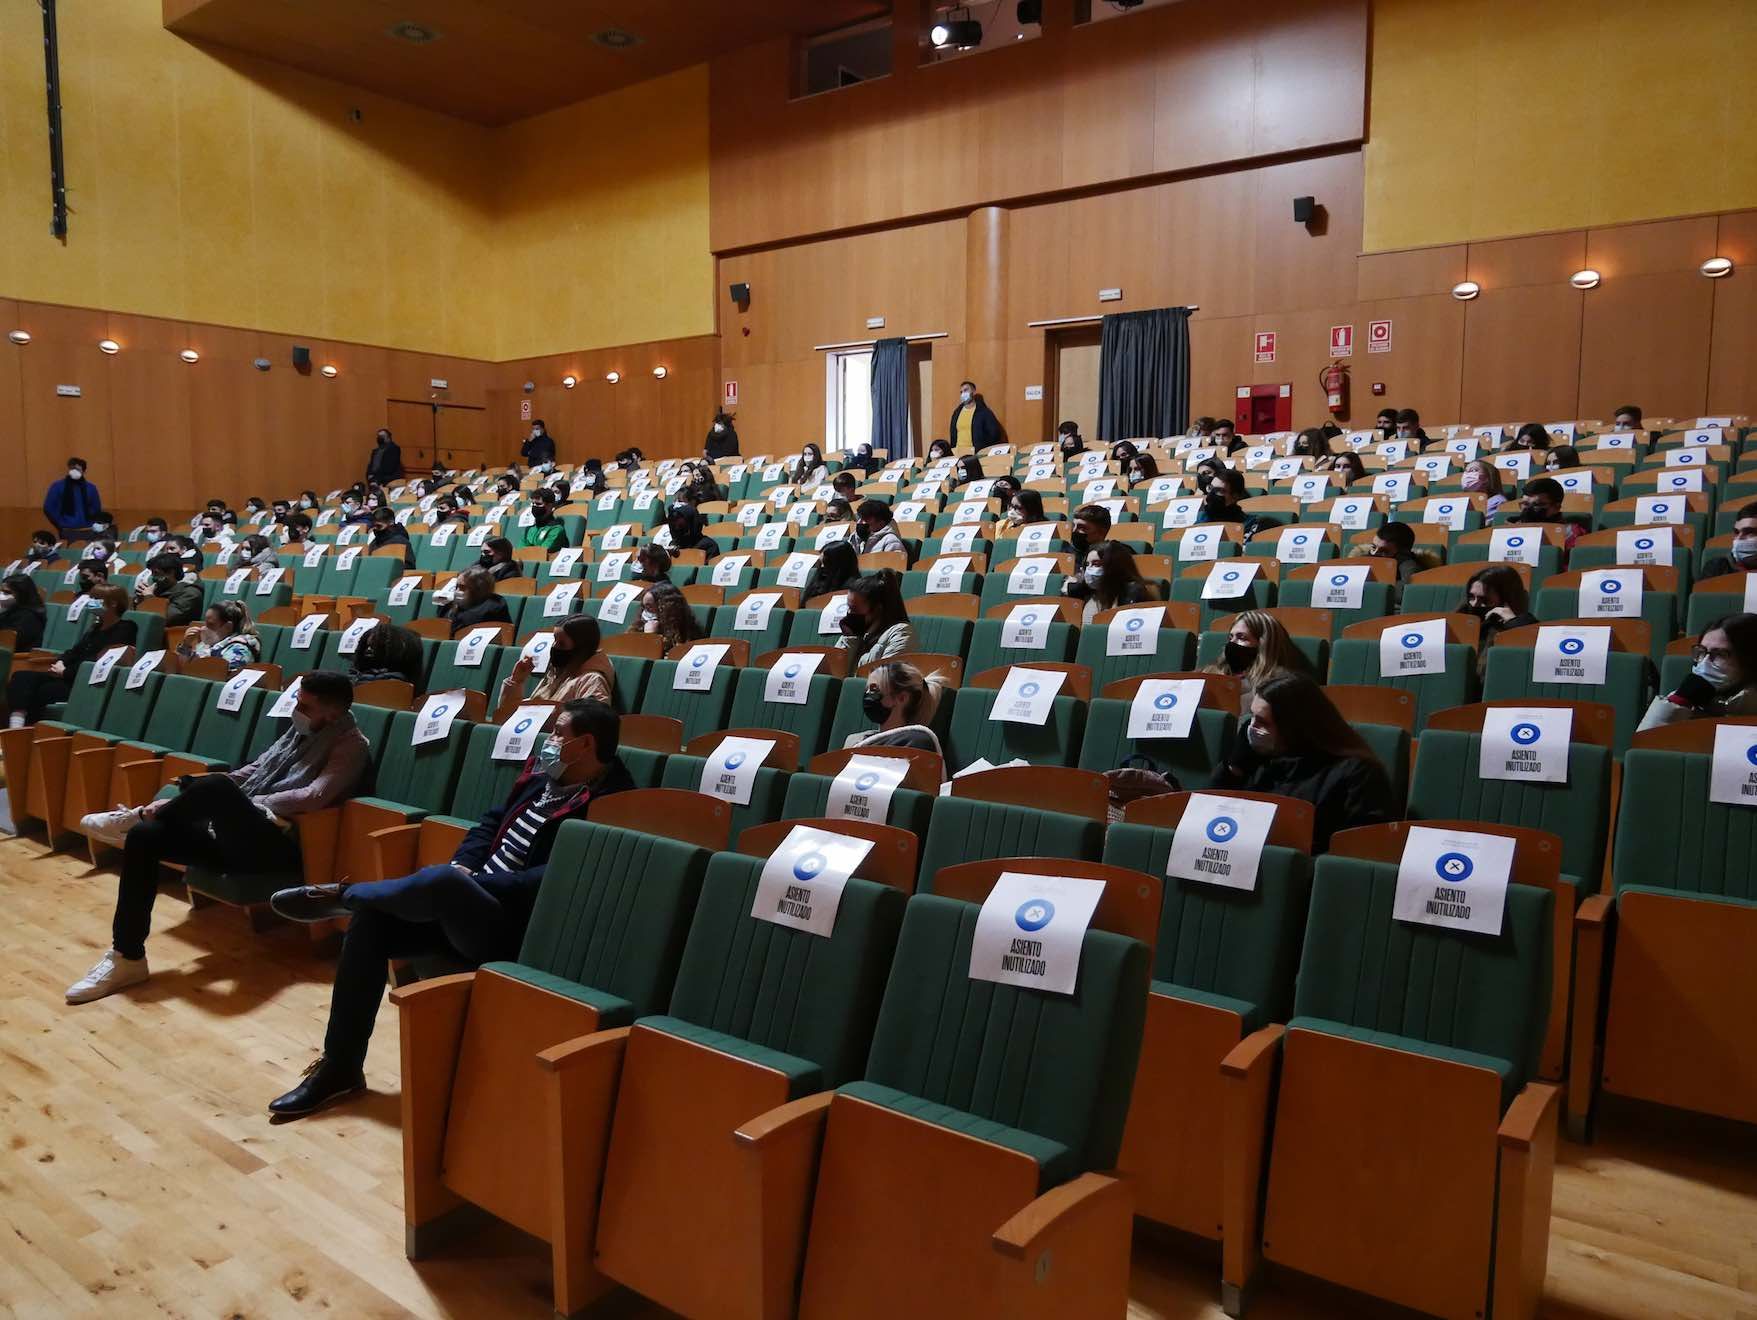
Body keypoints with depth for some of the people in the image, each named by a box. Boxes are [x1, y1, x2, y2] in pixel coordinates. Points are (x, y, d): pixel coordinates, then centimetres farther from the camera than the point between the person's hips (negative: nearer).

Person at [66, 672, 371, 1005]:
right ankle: (127, 958, -3)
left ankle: (136, 816, -2)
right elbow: (252, 772, 23)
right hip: (239, 836, 9)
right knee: (143, 838, -6)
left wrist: (245, 804, -16)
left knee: (217, 787, -34)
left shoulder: (351, 745, -7)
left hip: (277, 847, -9)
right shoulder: (300, 731, 20)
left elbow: (314, 797, -21)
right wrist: (179, 803, 13)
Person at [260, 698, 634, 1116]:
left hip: (511, 928, -9)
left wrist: (470, 882, -19)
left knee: (440, 880, -34)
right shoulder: (541, 774, 12)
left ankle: (341, 896, -2)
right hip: (469, 905, 9)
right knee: (371, 920, -6)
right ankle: (339, 1067, 2)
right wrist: (463, 866, 1)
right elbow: (493, 821, 21)